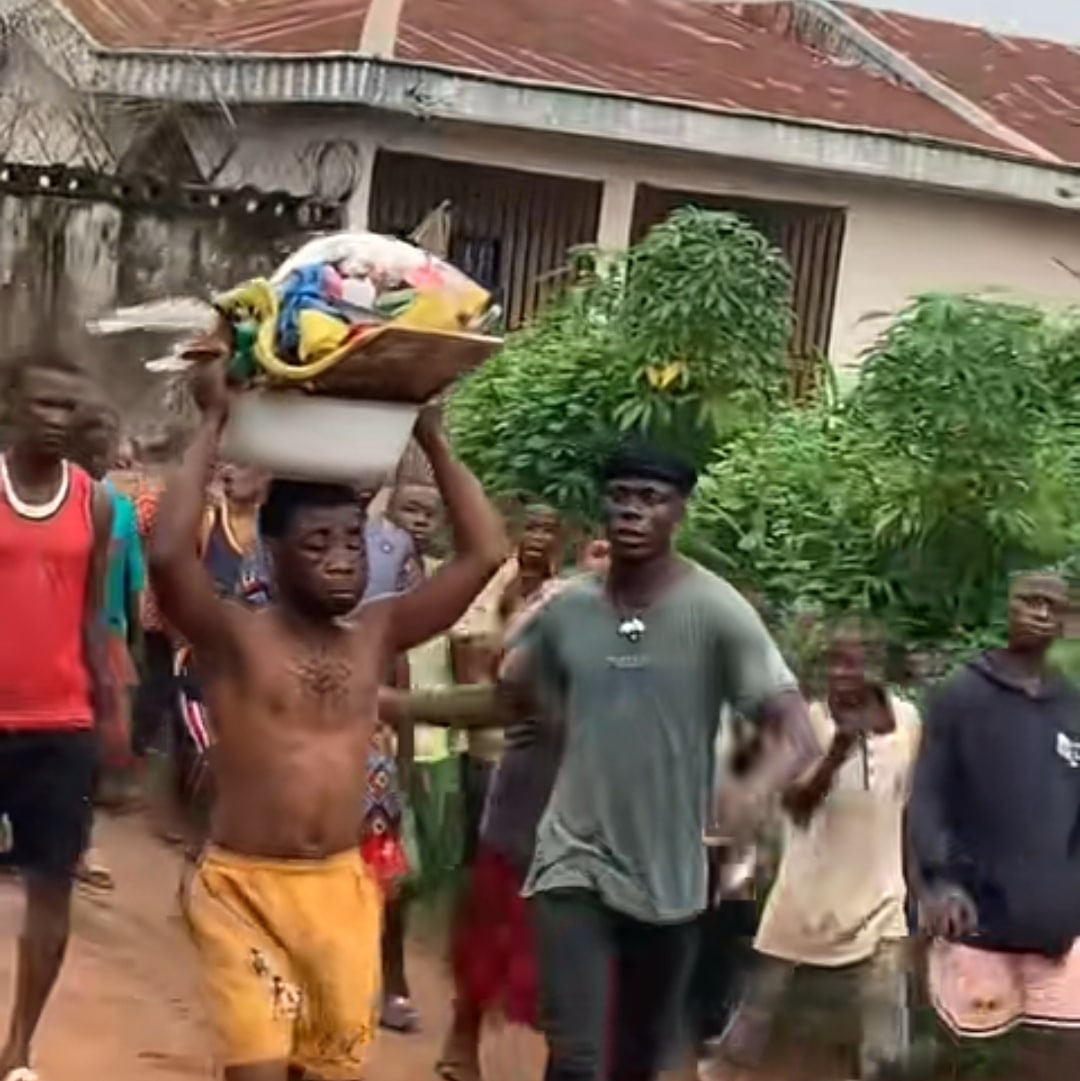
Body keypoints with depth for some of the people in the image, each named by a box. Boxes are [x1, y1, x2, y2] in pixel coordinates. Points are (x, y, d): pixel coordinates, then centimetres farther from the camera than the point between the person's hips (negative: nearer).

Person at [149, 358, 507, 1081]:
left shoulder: (378, 635, 4)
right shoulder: (234, 636, -8)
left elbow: (485, 554, 1)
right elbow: (168, 555, -28)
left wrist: (430, 437, -1)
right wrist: (214, 425, -20)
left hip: (342, 890, 5)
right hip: (244, 889, -5)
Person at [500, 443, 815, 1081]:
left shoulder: (717, 611, -12)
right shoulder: (566, 610, -2)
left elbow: (797, 733, -20)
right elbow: (509, 701, 15)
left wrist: (758, 788, -39)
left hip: (672, 877, 0)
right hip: (575, 861, 0)